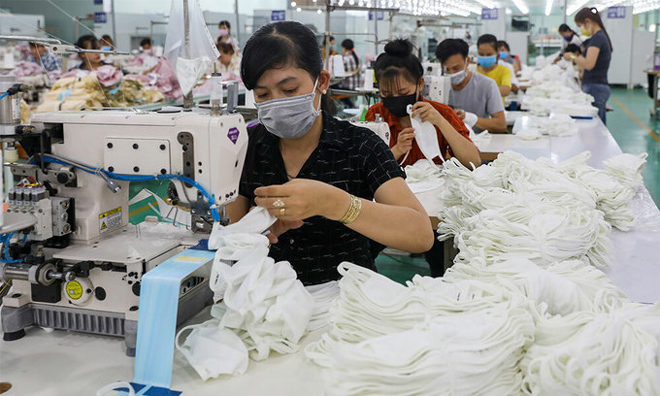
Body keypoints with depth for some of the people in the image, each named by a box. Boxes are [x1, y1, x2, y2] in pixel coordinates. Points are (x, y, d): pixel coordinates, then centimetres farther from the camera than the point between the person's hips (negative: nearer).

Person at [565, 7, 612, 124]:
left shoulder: (597, 38, -14)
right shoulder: (602, 36, 16)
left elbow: (589, 64, -24)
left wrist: (572, 57, -11)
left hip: (594, 88, -10)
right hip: (600, 87, 10)